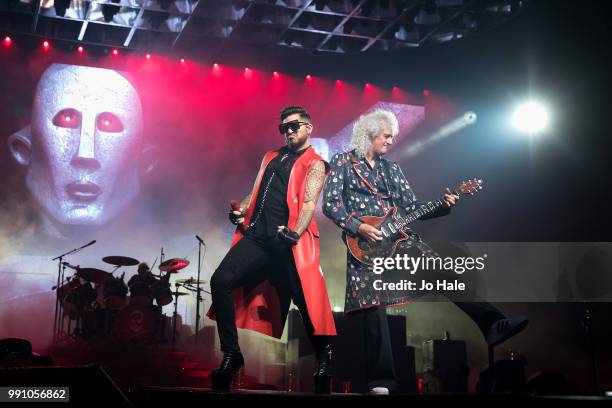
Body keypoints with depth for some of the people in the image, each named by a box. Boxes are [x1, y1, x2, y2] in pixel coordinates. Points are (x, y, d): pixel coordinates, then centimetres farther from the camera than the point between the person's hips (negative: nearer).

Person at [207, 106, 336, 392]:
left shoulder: (314, 163, 6)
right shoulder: (271, 157, 25)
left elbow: (309, 203, -8)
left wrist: (294, 234, -24)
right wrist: (240, 211, 1)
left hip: (289, 242, -5)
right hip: (258, 236, 5)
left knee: (305, 300, -3)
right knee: (220, 281, -13)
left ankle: (324, 360, 17)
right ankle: (231, 353, -4)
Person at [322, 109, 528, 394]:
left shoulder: (390, 167, 18)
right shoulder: (342, 163, 3)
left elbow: (410, 206, 15)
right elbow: (330, 204, -5)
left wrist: (443, 206, -1)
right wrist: (358, 227, -17)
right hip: (365, 243, -5)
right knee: (373, 305, -10)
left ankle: (493, 324, -13)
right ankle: (381, 382, -6)